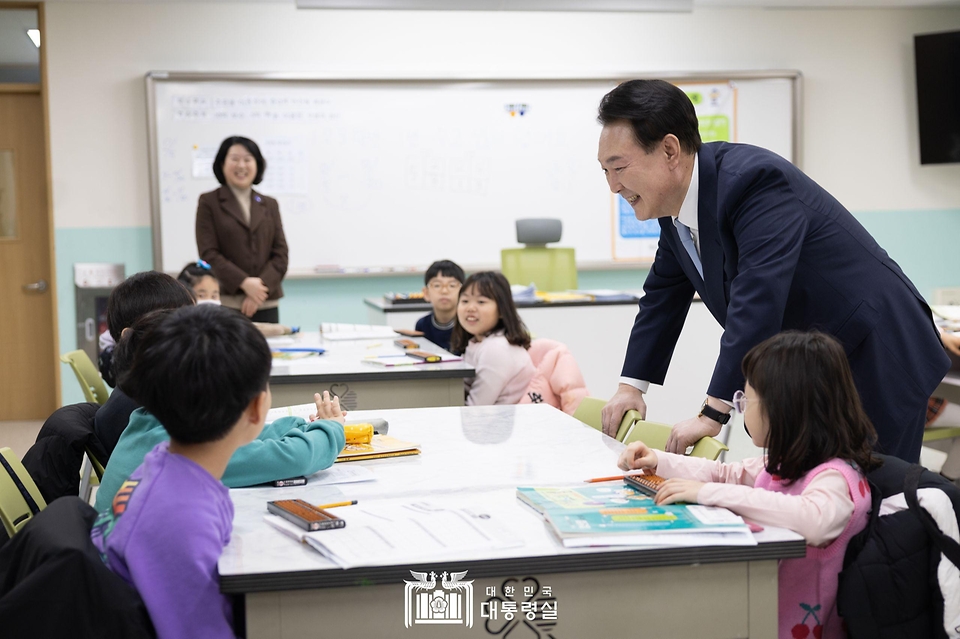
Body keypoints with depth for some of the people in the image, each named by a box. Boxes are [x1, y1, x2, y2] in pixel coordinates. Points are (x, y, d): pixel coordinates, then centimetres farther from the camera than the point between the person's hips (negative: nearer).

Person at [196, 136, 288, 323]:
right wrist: (244, 283, -14)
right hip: (226, 304, -3)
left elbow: (280, 253, 8)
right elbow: (208, 253, -3)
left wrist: (262, 286, -9)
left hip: (266, 304, 3)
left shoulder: (270, 205, 16)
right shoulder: (208, 202, 6)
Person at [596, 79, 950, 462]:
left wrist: (712, 414, -35)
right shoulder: (676, 202, 0)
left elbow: (757, 303, -35)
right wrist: (631, 386, 8)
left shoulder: (754, 179, -27)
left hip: (875, 361, -8)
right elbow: (663, 296, 13)